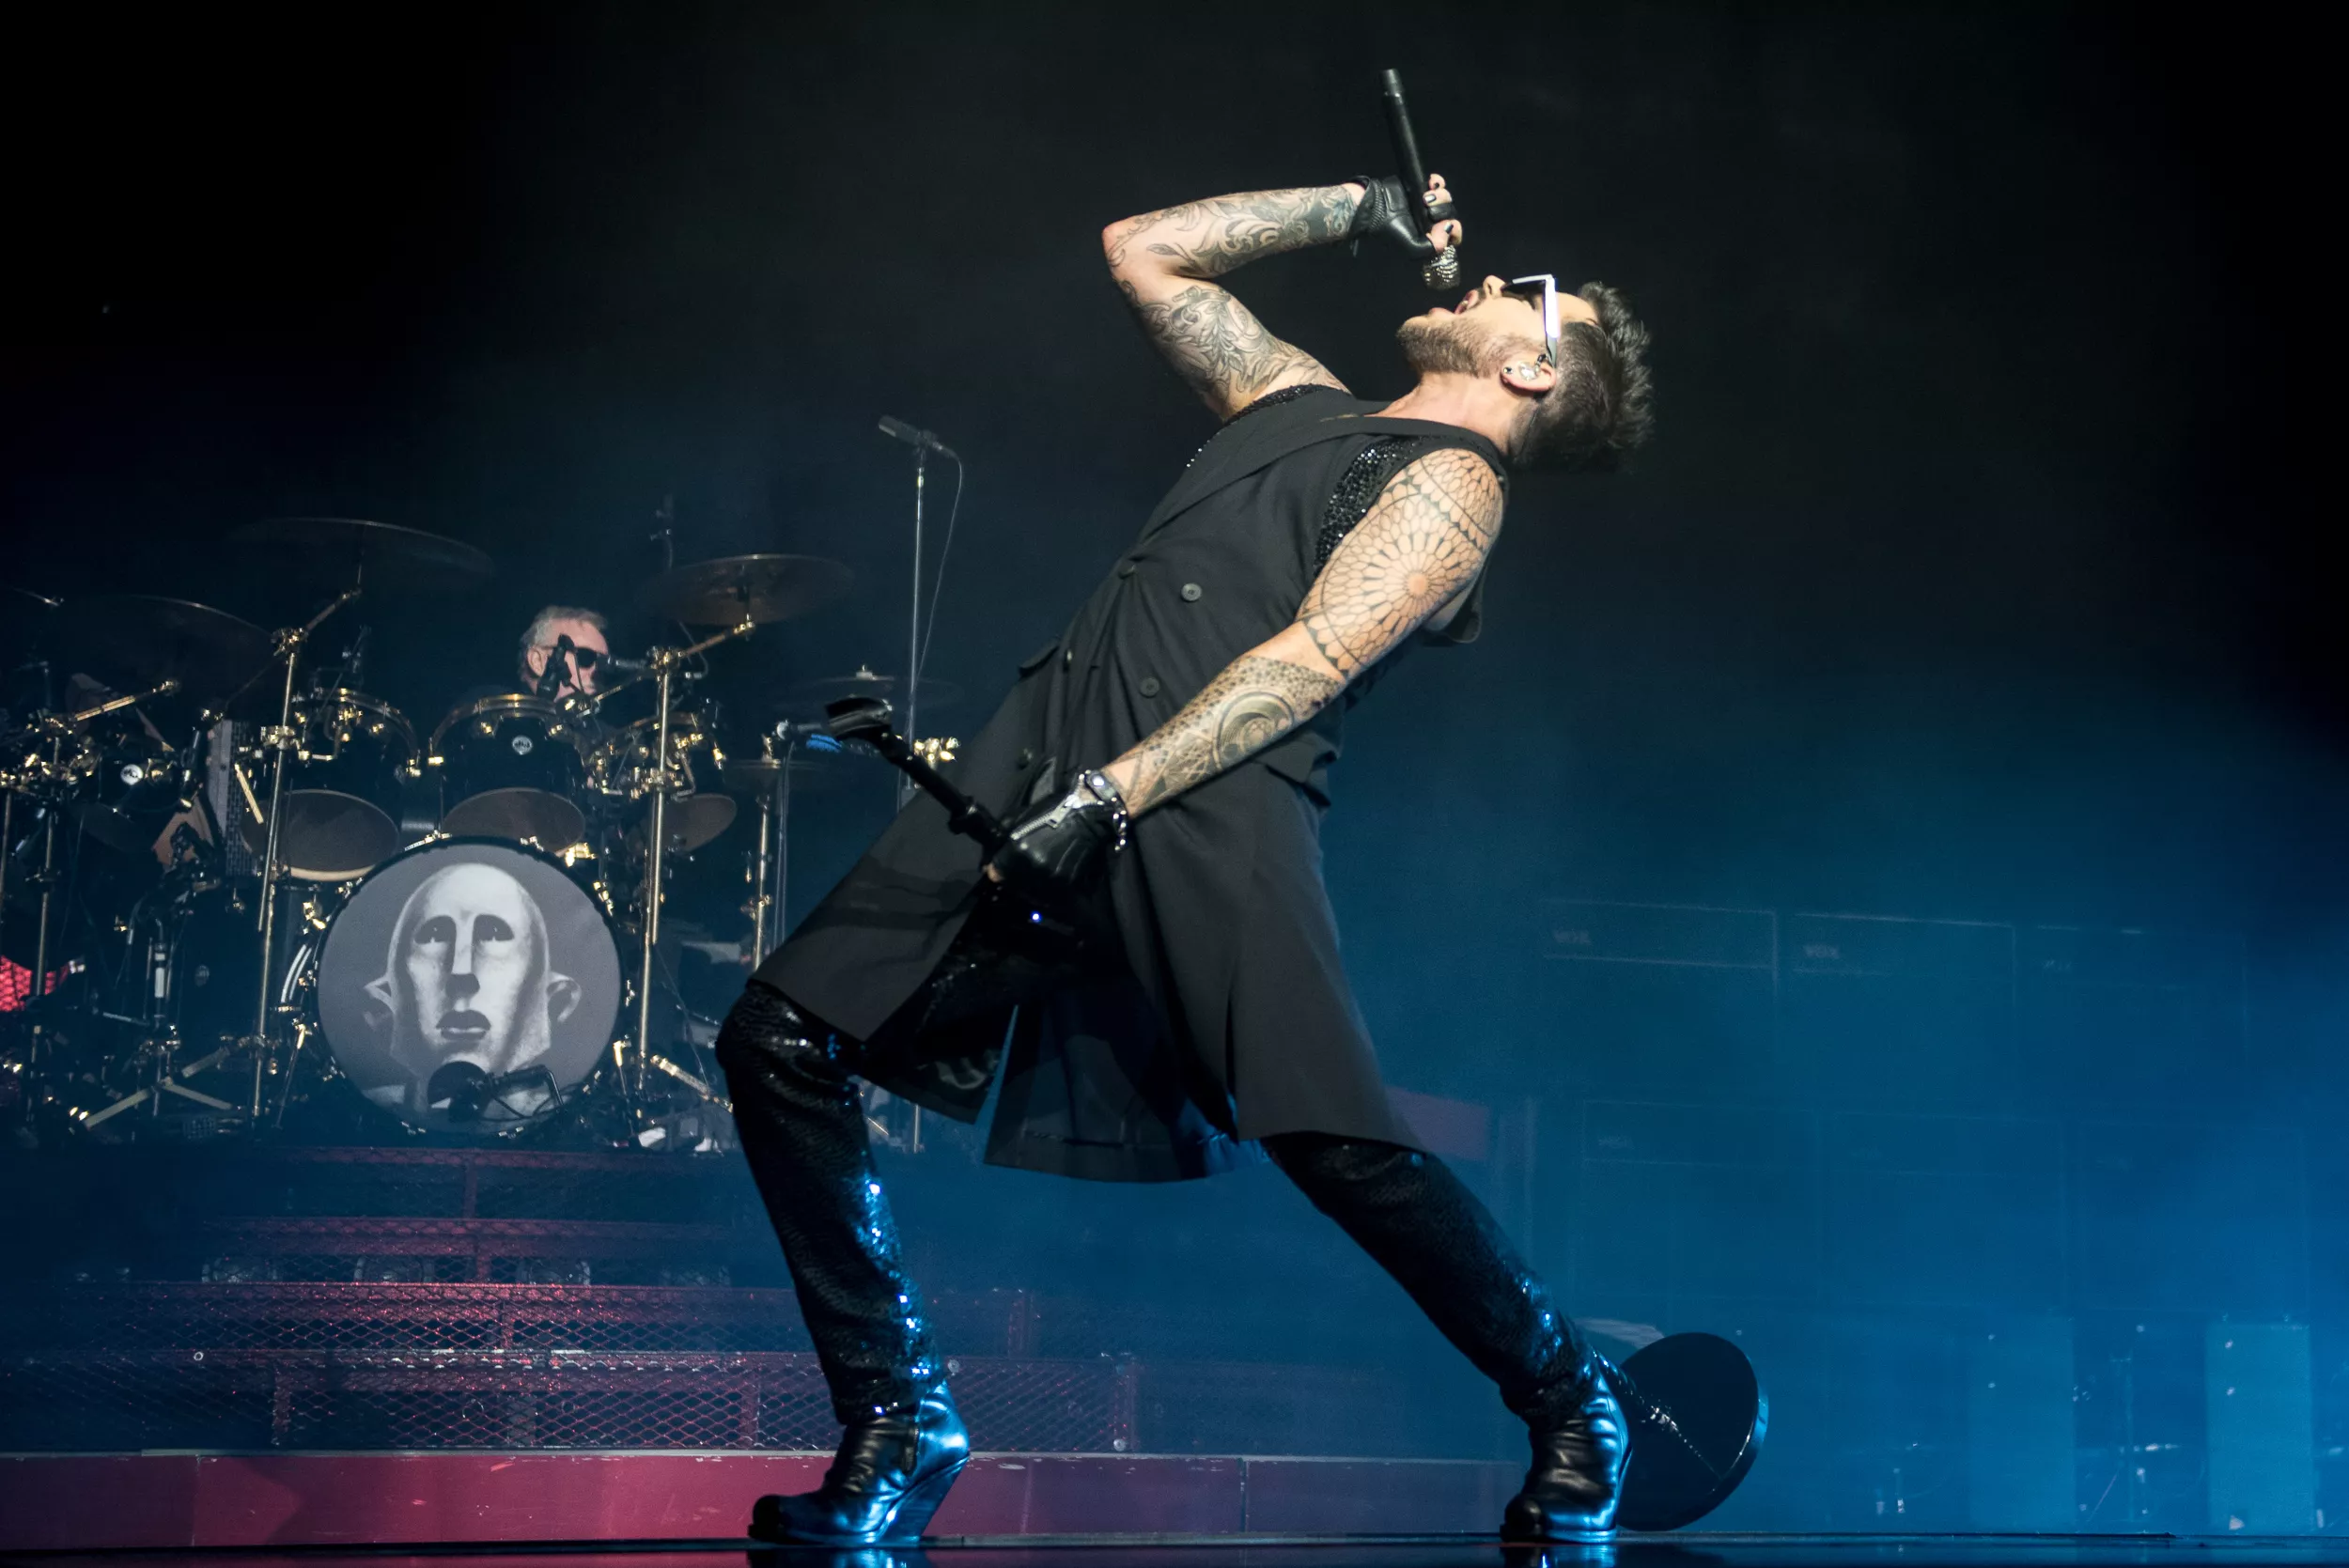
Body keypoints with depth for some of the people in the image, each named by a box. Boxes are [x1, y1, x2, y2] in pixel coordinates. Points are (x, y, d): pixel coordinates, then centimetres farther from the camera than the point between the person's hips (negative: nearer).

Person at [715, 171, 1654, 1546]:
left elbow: (1309, 660, -8)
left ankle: (1573, 1411, 11)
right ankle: (899, 1421, 7)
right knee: (781, 1042, -5)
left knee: (1338, 1144, -17)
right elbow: (1142, 249, 37)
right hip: (1048, 758, 7)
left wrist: (1108, 798, -19)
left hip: (1212, 792, -7)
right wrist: (1361, 207, 34)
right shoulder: (1306, 402, 29)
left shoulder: (1450, 484, 6)